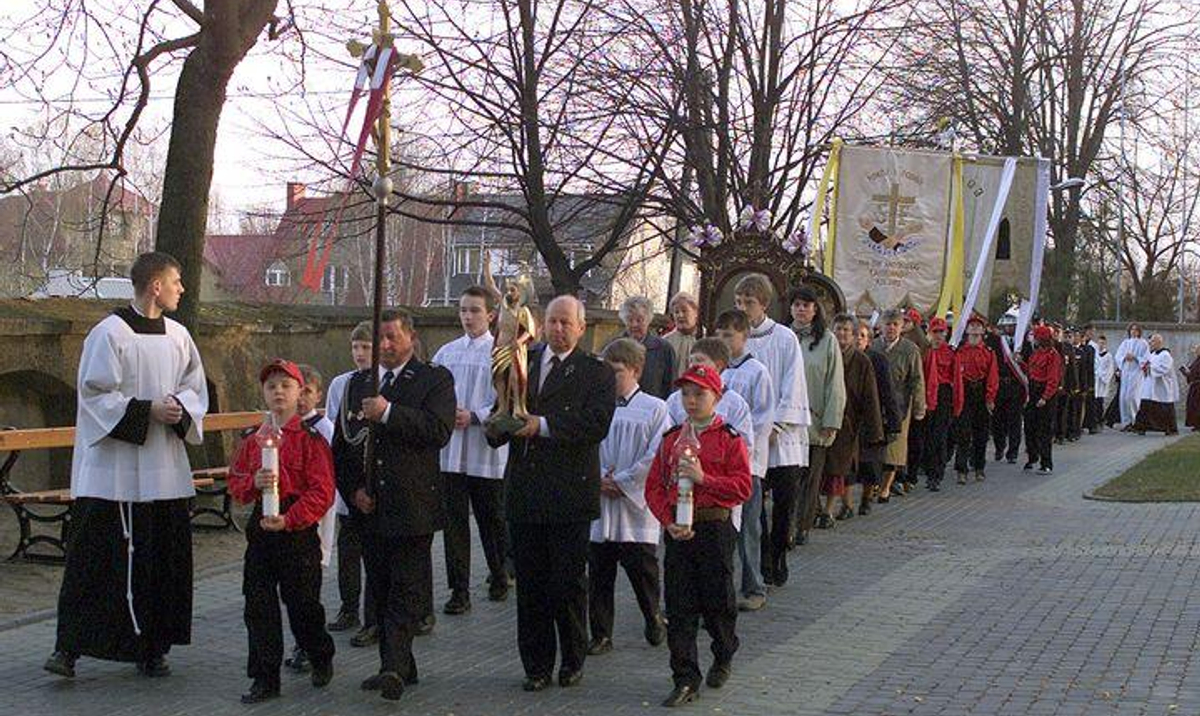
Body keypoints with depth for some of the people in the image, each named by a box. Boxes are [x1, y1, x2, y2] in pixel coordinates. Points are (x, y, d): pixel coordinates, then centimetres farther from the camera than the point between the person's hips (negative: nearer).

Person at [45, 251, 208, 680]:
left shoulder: (177, 336, 9)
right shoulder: (109, 334, -9)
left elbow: (195, 388, 14)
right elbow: (96, 395, -11)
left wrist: (180, 407, -8)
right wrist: (147, 411, -18)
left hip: (165, 470, 6)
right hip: (114, 469, -6)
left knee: (164, 560, 8)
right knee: (95, 559, -4)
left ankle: (152, 648, 18)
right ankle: (69, 647, 4)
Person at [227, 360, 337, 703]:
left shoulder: (310, 439, -7)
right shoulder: (253, 440, 9)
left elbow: (321, 491, -11)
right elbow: (235, 483, 10)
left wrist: (289, 519, -21)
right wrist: (253, 482, -13)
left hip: (299, 532, -4)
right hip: (260, 527, 4)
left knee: (302, 603, 6)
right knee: (259, 606, 3)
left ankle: (321, 658, 32)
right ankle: (265, 678, 10)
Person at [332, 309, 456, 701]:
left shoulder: (435, 379, -1)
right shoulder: (359, 382, 15)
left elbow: (439, 430, -17)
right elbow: (341, 443, 16)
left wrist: (388, 413, -22)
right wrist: (353, 489, 3)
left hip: (411, 506, -6)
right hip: (370, 507, 6)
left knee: (407, 591, -9)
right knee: (381, 591, 10)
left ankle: (395, 667, -14)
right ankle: (397, 667, 18)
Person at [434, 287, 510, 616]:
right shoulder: (446, 353, 9)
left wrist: (474, 416, -17)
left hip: (486, 452, -3)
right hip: (450, 450, 3)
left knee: (491, 519, 11)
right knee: (454, 521, 2)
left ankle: (499, 577, 31)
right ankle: (459, 591, 7)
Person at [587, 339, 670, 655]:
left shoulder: (654, 409, -4)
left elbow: (655, 457, -9)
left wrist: (621, 481, -10)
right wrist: (599, 478, -11)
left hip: (636, 506, -3)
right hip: (599, 507, 3)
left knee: (642, 570, 4)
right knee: (599, 575, 7)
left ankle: (654, 619, 29)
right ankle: (601, 634, 16)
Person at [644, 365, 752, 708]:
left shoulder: (729, 439, -3)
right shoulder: (671, 439, 8)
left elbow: (742, 487, -11)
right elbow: (654, 487, 7)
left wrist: (703, 478, -20)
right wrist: (669, 522, -8)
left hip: (715, 528, -3)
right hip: (677, 531, 3)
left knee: (717, 602, 7)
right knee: (679, 608, 1)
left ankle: (724, 657, 35)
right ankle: (686, 680, 6)